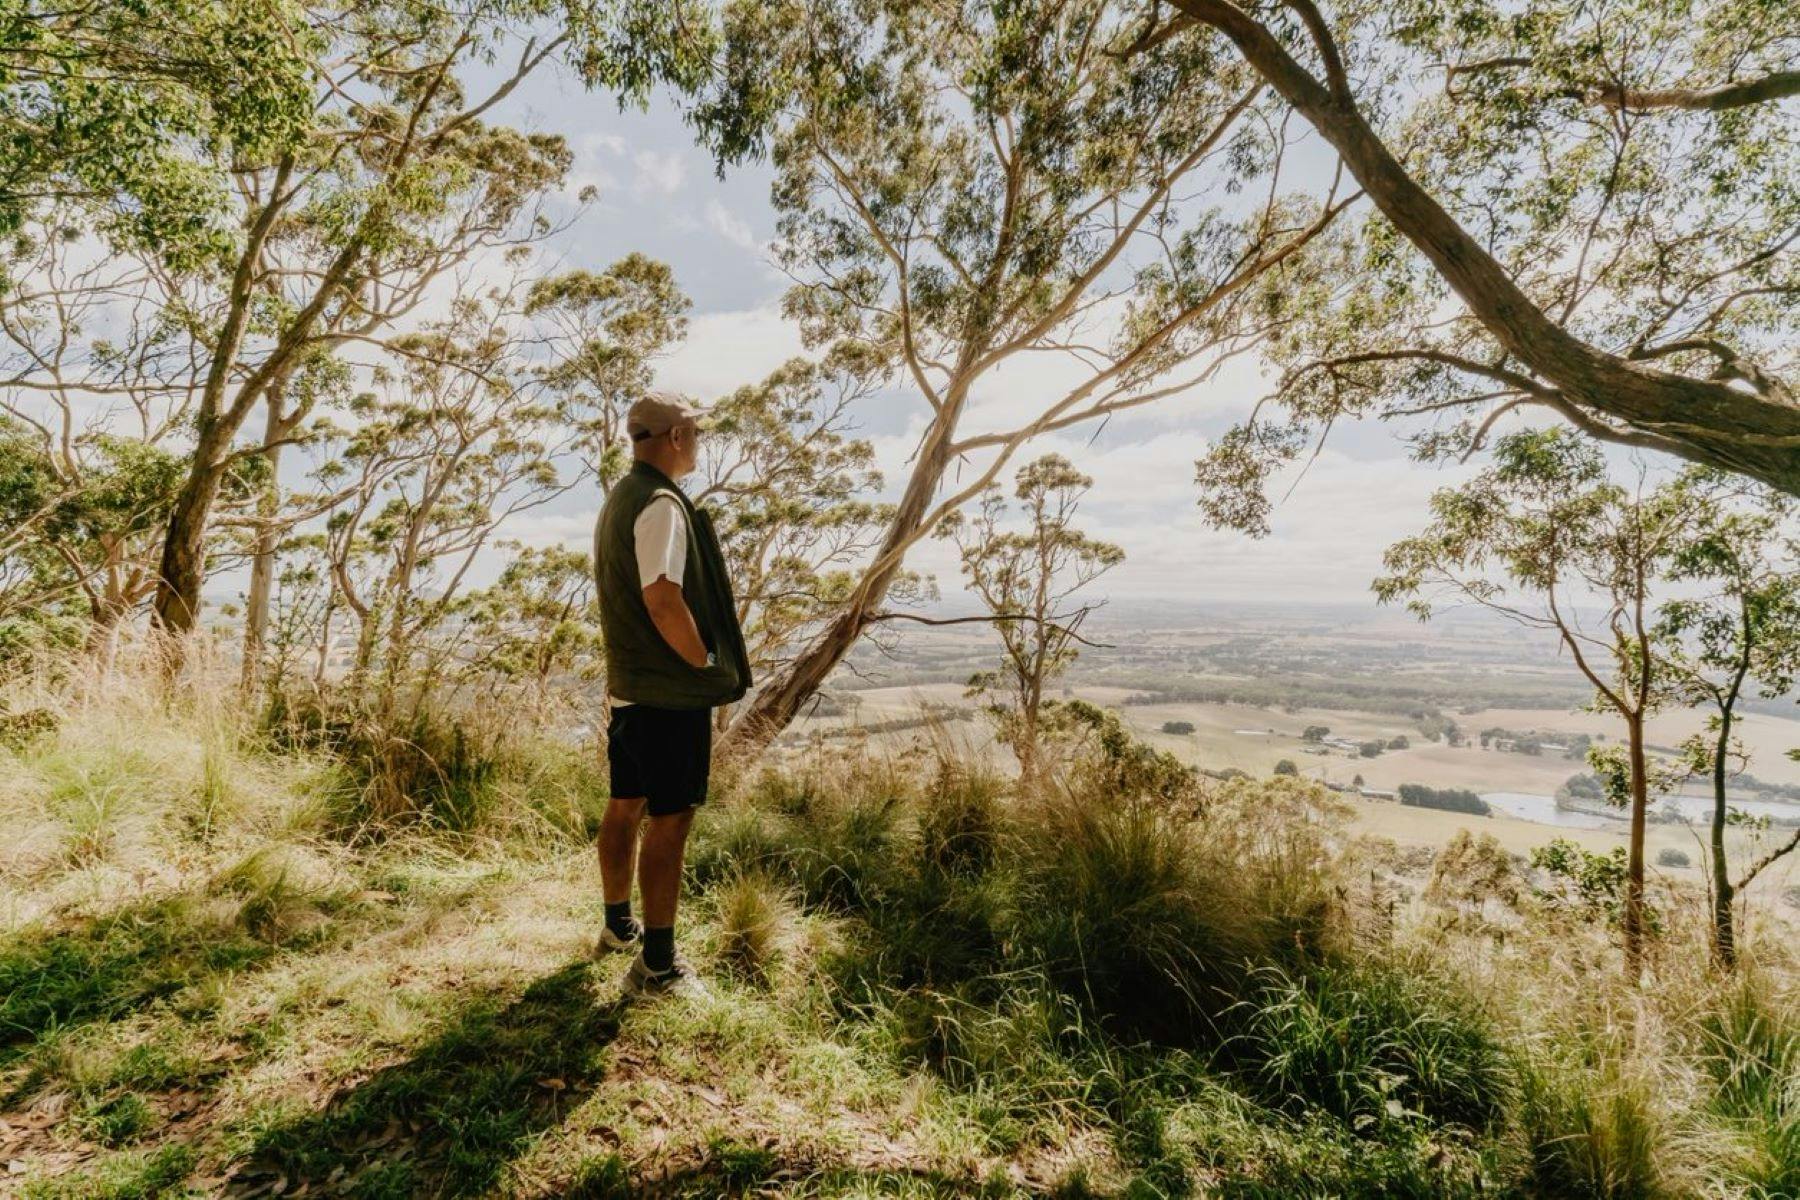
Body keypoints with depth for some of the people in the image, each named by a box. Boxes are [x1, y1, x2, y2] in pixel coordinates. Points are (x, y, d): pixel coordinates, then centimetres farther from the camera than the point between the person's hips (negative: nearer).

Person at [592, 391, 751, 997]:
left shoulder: (617, 500, 14)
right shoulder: (662, 504, -17)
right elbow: (663, 600, -26)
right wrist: (711, 667, -14)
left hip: (626, 685, 10)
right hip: (671, 690, -10)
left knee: (625, 806, 19)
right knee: (670, 819, -3)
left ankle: (618, 924, 36)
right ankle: (657, 965, 5)